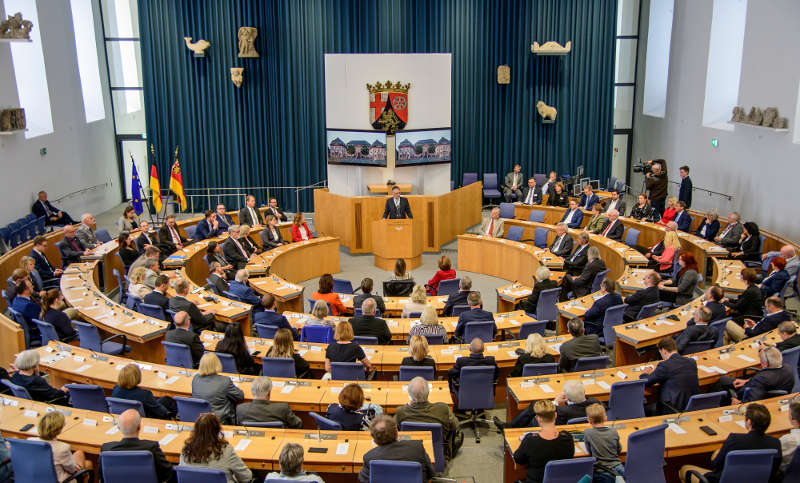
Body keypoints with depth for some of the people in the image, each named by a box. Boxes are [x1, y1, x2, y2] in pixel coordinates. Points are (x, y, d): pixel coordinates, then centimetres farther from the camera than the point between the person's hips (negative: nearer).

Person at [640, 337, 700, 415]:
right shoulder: (692, 362, 3)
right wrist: (656, 372, 24)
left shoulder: (664, 365, -16)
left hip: (674, 411, -7)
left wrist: (644, 374, 18)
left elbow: (645, 383, -5)